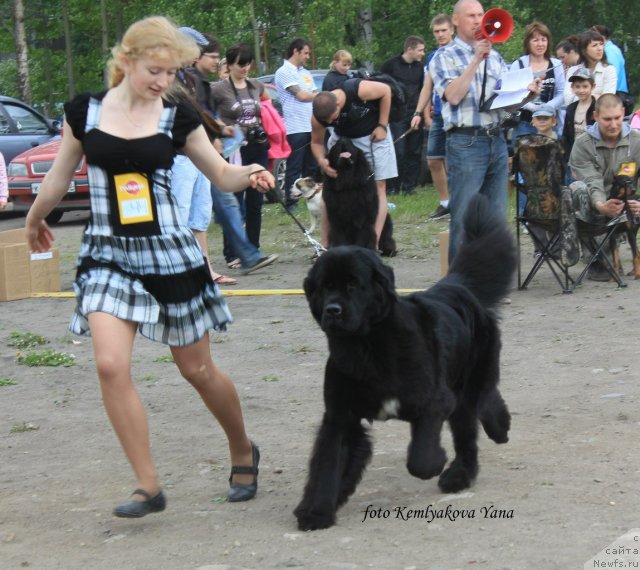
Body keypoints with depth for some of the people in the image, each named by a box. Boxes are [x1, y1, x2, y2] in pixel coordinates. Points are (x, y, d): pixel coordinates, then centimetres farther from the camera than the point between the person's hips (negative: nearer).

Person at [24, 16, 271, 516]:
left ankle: (244, 452, 34)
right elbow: (60, 177, 14)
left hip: (169, 251, 0)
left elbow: (220, 173, 6)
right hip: (107, 255, 1)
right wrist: (35, 220, 26)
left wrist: (247, 175, -15)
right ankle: (149, 487, -8)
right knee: (111, 366, -17)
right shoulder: (85, 112, -1)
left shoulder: (177, 116, -2)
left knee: (197, 368, 8)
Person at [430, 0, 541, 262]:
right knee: (464, 219, -6)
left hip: (496, 140, 6)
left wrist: (527, 93, -3)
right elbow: (453, 95, -14)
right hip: (465, 142, -6)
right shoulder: (445, 57, 1)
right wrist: (476, 59, -15)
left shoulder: (495, 57, 18)